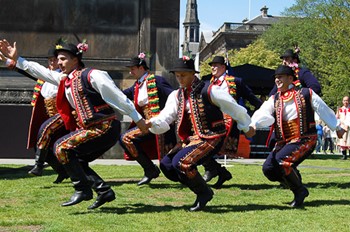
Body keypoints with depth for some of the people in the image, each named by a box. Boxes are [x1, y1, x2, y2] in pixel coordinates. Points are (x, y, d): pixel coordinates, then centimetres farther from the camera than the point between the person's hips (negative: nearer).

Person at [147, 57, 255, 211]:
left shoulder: (209, 91, -11)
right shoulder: (177, 95, 8)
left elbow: (234, 108, -2)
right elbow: (164, 120, -3)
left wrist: (246, 128, 9)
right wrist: (151, 123, -26)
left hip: (211, 138, -8)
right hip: (190, 139, 8)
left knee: (181, 163, -25)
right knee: (166, 165, -4)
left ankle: (204, 193, -1)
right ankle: (201, 191, 11)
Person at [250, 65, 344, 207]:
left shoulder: (306, 94, 0)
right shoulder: (274, 99, 8)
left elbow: (324, 110, 10)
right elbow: (263, 113, -11)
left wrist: (337, 128, 19)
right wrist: (253, 124, -33)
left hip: (304, 140, -5)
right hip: (283, 142, 6)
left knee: (282, 159, -29)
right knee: (268, 168, -9)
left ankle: (300, 190, -6)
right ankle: (297, 190, 14)